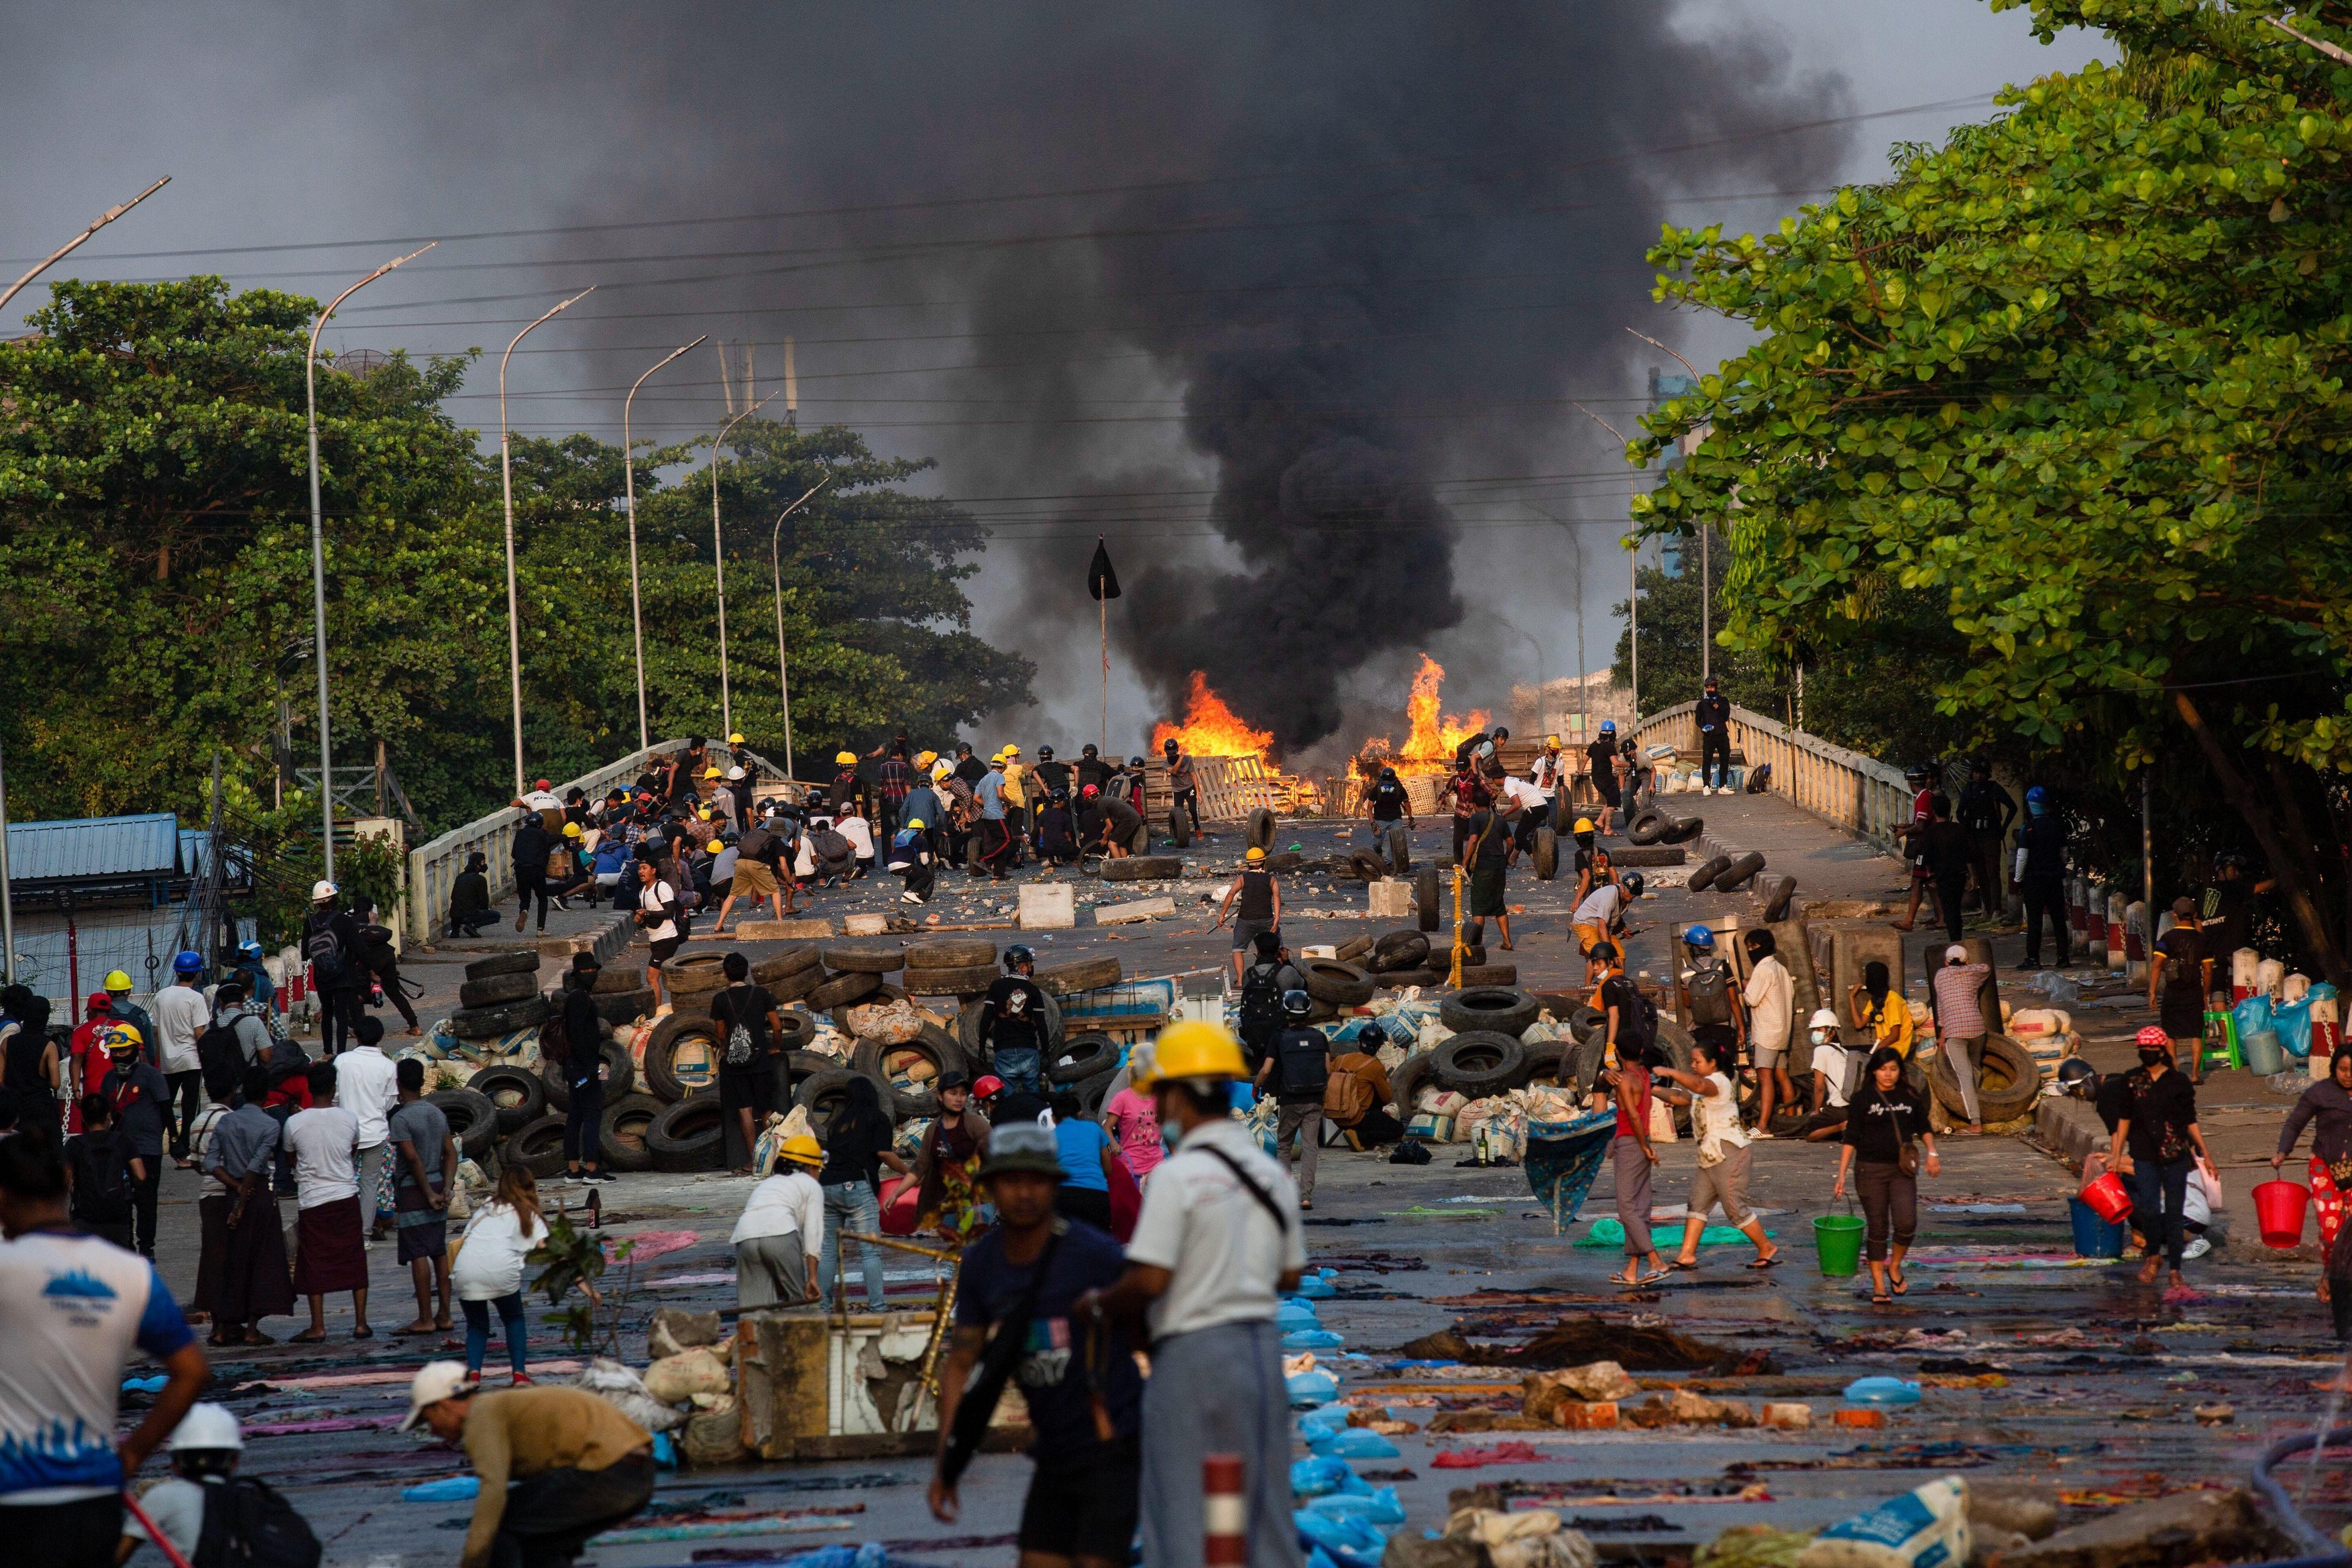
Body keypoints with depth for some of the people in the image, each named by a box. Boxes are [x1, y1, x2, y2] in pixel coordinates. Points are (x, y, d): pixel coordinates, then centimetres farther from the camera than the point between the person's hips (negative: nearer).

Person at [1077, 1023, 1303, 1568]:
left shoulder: (1178, 1175, -14)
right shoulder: (1273, 1175, 8)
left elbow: (1149, 1281, -17)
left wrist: (1096, 1308, 1)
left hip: (1193, 1350, -7)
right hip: (1262, 1345, 7)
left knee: (1185, 1519, -1)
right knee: (1264, 1505, 12)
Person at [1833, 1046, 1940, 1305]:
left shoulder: (1909, 1096, 7)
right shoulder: (1863, 1098, -2)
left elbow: (1923, 1127, 20)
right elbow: (1850, 1138, -1)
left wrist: (1932, 1152, 2)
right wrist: (1841, 1175, -6)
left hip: (1902, 1170, 2)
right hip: (1870, 1169, -2)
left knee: (1906, 1223, -14)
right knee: (1878, 1228, 1)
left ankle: (1895, 1266, 14)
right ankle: (1878, 1286, 11)